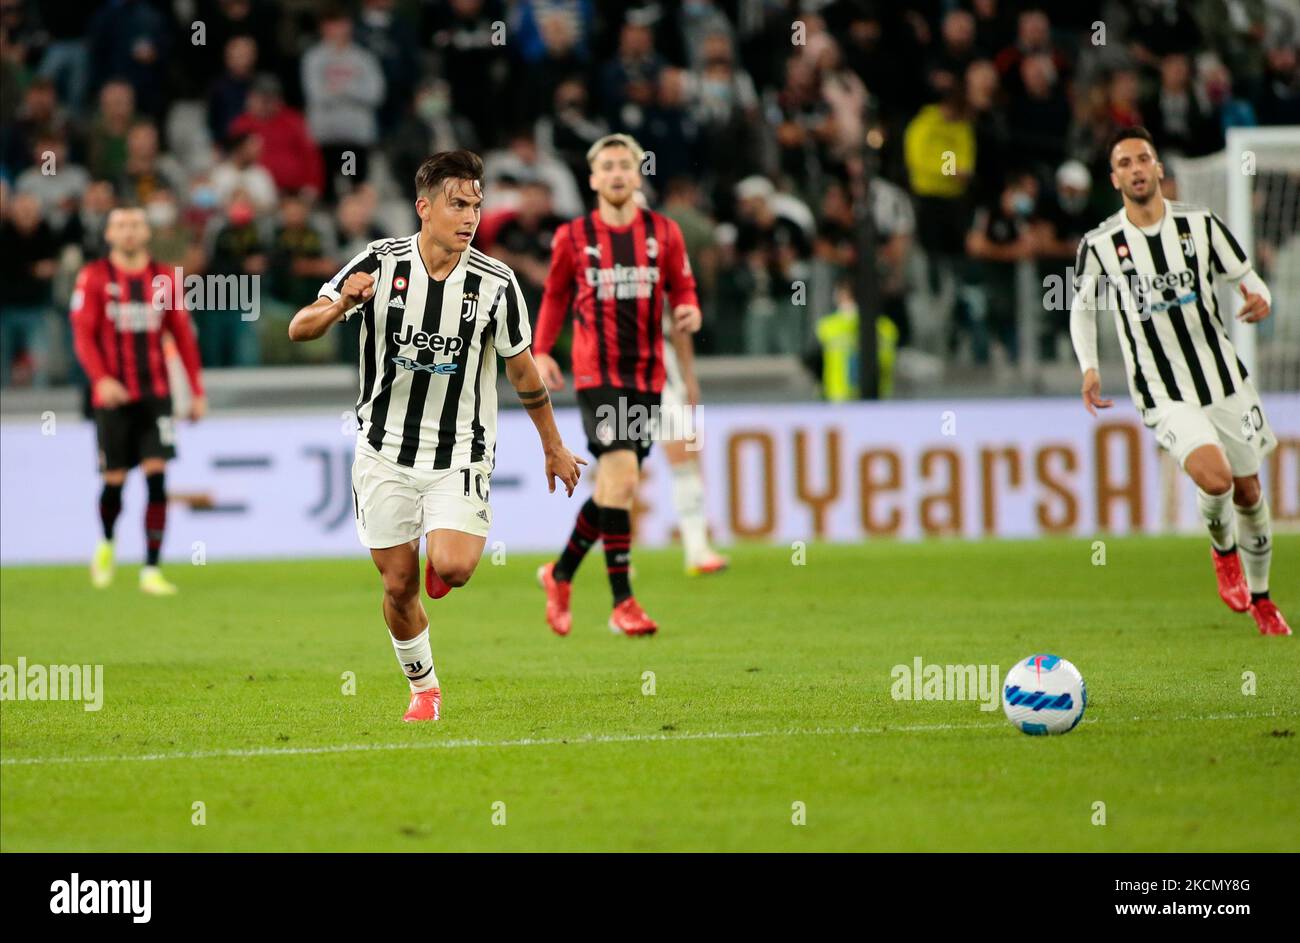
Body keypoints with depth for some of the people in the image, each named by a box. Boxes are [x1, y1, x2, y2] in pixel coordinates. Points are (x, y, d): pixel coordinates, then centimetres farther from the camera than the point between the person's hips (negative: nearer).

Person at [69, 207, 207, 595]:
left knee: (157, 477, -10)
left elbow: (183, 337, 10)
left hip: (155, 395, 1)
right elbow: (83, 334, -6)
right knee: (114, 482, 3)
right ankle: (106, 544, 34)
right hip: (112, 397, -1)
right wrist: (101, 378, -22)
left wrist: (197, 391, 7)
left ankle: (151, 570, -7)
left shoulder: (164, 279, 7)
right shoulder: (93, 278, 0)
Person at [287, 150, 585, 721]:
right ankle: (423, 690, 28)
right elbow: (299, 330, -11)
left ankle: (447, 550, 16)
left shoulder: (495, 283, -9)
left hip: (460, 456, -1)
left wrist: (554, 447, 15)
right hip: (385, 454, 1)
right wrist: (341, 305, -33)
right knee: (398, 584, 4)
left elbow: (523, 372, 6)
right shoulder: (380, 265, -10)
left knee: (452, 568, -22)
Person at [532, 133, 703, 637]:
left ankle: (560, 574, 32)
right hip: (597, 372, -4)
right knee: (621, 477, -18)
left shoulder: (663, 233, 5)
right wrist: (542, 351, 5)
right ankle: (622, 603, -14)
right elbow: (554, 294, 14)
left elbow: (683, 289, 11)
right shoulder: (573, 236, 2)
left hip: (646, 373, 4)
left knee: (614, 486, 10)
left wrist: (688, 312, -11)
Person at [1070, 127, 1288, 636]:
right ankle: (1223, 548, 8)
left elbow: (1248, 280, 6)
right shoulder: (1100, 244, -5)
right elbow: (1082, 306, 12)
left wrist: (1259, 300, -18)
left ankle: (1260, 595, 35)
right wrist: (1088, 366, -2)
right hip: (1165, 397, -3)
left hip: (1226, 382, 3)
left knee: (1248, 492, 11)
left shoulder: (1199, 223, -2)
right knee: (1215, 477, -26)